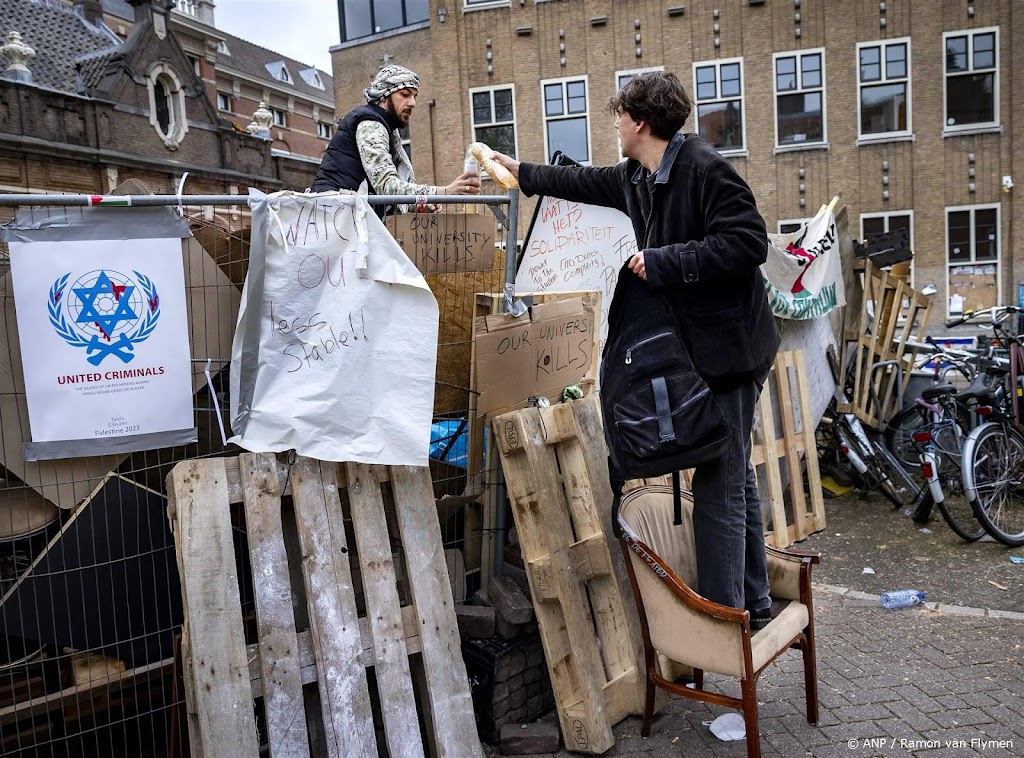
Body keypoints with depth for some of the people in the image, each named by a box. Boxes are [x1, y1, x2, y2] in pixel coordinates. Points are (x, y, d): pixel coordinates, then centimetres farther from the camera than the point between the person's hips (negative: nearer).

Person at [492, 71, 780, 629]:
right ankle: (753, 605, 30)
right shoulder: (637, 177, 13)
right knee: (735, 480, 17)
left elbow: (748, 242, -23)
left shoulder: (703, 168, -15)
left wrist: (662, 262, -19)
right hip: (699, 347, 10)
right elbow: (584, 183, 30)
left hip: (729, 347, -10)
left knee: (719, 489, -5)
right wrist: (519, 170, 40)